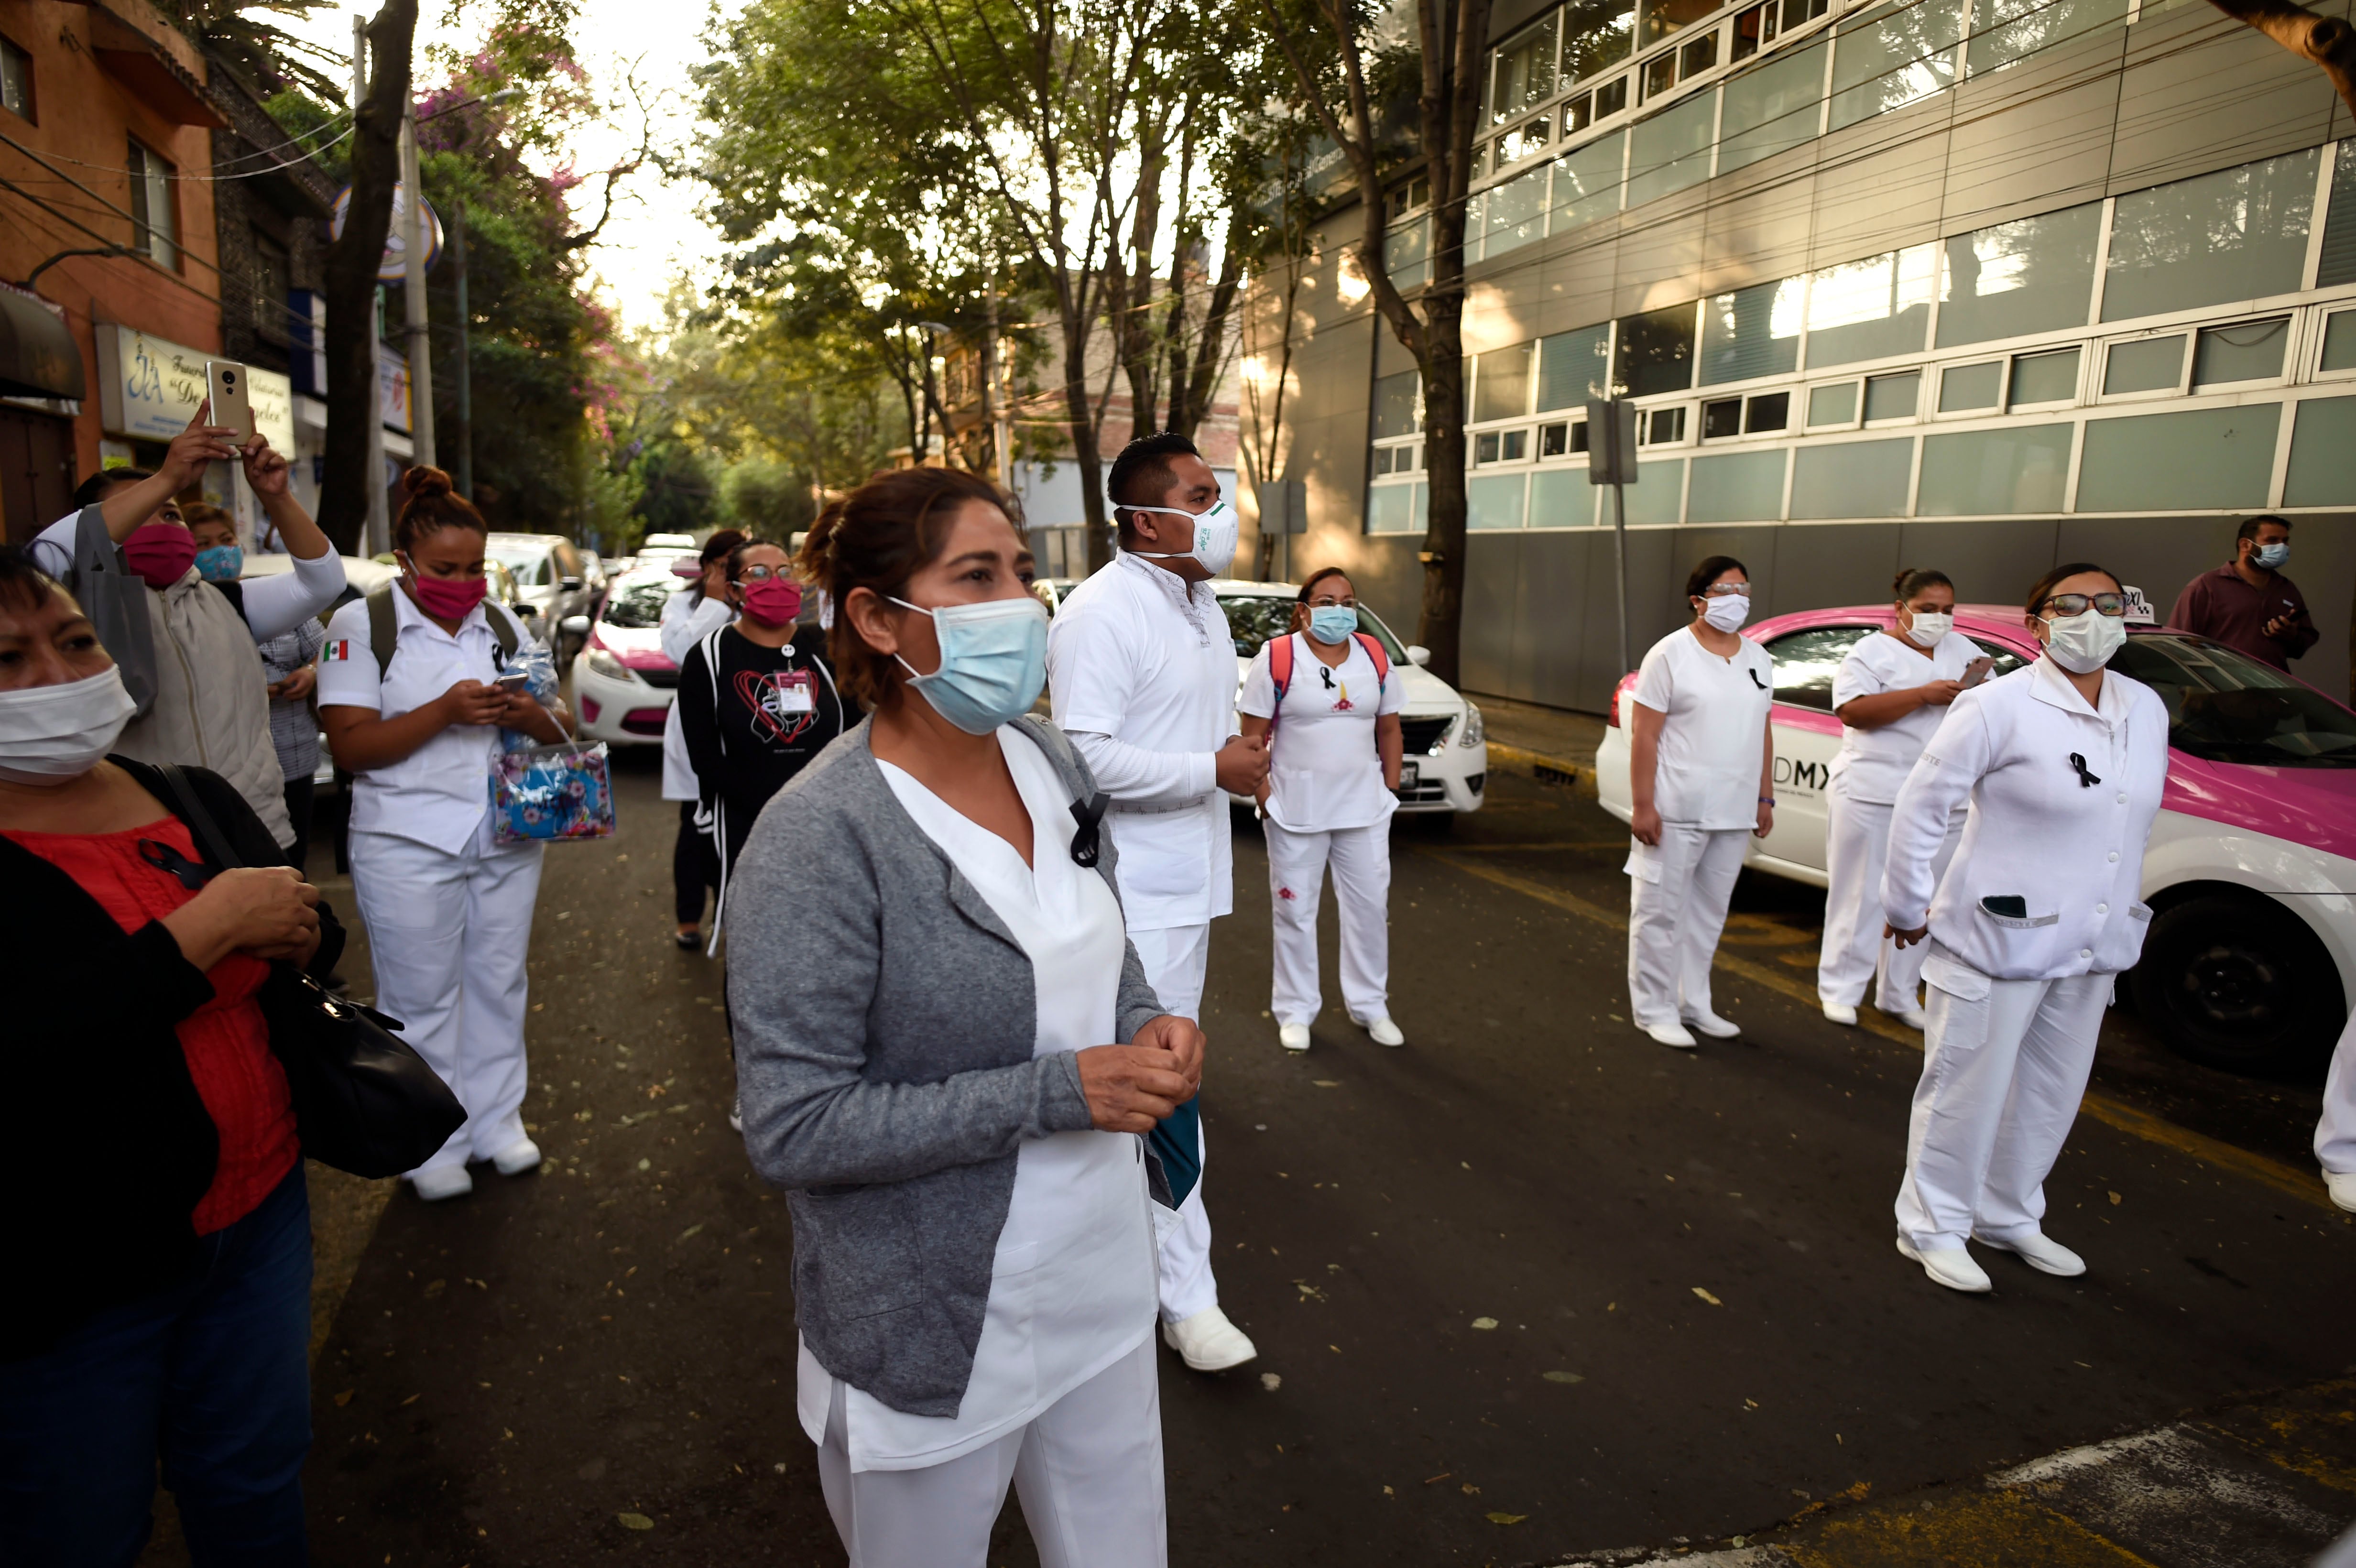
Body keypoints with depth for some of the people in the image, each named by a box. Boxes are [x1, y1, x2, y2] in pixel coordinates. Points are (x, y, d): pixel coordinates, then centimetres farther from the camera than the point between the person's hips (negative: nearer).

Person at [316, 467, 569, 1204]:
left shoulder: (501, 622, 10)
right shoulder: (361, 624, -4)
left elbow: (558, 728, 12)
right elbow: (350, 746, -12)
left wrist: (529, 713, -11)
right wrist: (446, 710, -22)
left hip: (507, 838, 5)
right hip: (411, 846, -4)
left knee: (499, 982, 12)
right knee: (421, 999, 5)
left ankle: (497, 1119, 26)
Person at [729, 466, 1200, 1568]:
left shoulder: (1052, 763, -2)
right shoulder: (821, 835, -22)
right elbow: (793, 1129, -22)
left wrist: (1147, 1027, -8)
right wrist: (1055, 1092, -24)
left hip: (1103, 1281, 6)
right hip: (938, 1334, -6)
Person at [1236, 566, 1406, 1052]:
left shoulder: (1375, 657, 4)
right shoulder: (1276, 658, -9)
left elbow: (1389, 730, 10)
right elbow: (1254, 736, -8)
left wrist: (1391, 788, 6)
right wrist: (1264, 795, -11)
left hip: (1364, 809, 4)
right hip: (1296, 811, -4)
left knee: (1369, 907, 11)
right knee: (1296, 912, 7)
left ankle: (1370, 1005, 28)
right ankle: (1296, 1011, 21)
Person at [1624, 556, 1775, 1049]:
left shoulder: (1757, 658, 12)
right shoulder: (1671, 654, -7)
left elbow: (1762, 733, 18)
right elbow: (1644, 734, -11)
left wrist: (1765, 799, 13)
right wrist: (1642, 805, -16)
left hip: (1733, 814, 6)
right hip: (1675, 811, -6)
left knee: (1708, 913, 14)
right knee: (1662, 912, -1)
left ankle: (1693, 1004, 26)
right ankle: (1654, 1009, 10)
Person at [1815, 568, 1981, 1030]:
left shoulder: (1963, 649, 14)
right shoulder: (1874, 651, -4)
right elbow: (1853, 711, -17)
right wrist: (1925, 695, -22)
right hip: (1871, 795, -5)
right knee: (1861, 896, 2)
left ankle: (1900, 995, 20)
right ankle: (1840, 988, 11)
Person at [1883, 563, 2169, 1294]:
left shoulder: (2145, 709, 6)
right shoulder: (1999, 707, -14)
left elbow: (2136, 818, 16)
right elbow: (1919, 806, -12)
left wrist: (2123, 917, 16)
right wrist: (1909, 907, -7)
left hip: (2090, 948, 7)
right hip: (2001, 939, -7)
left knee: (2051, 1094, 18)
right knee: (1967, 1090, 3)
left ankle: (2008, 1217, 37)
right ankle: (1933, 1227, 19)